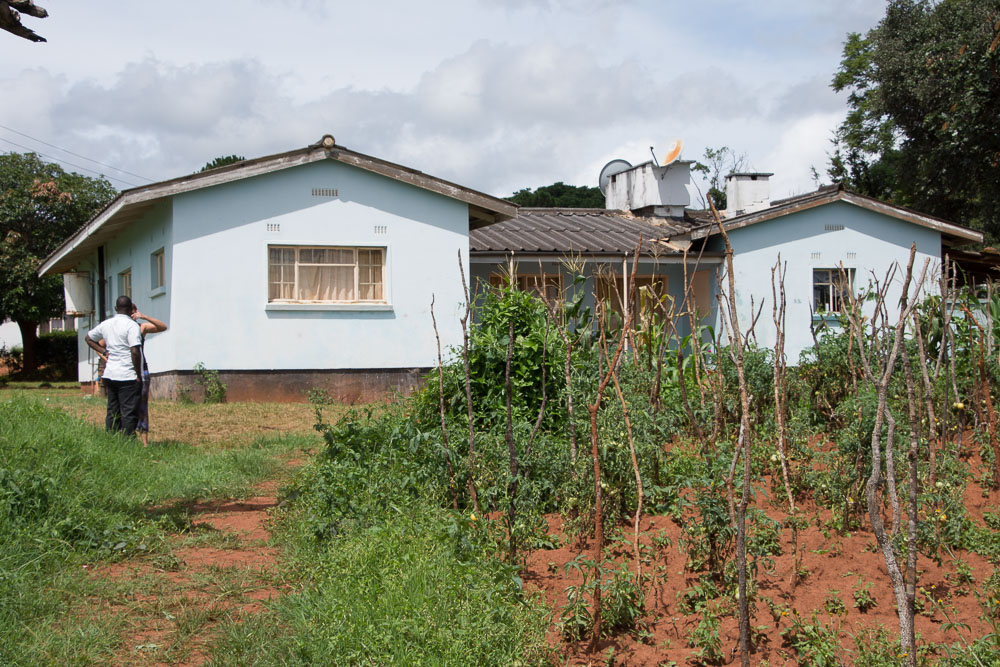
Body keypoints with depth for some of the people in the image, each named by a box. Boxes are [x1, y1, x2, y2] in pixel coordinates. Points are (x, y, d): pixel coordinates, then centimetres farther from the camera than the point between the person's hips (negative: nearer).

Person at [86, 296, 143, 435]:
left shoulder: (106, 324, 10)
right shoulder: (131, 325, -12)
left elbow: (89, 338, 26)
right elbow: (135, 351, -20)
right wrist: (139, 375, -12)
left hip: (110, 374, 7)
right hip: (128, 376, -7)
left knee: (112, 412, 13)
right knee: (129, 413, -3)